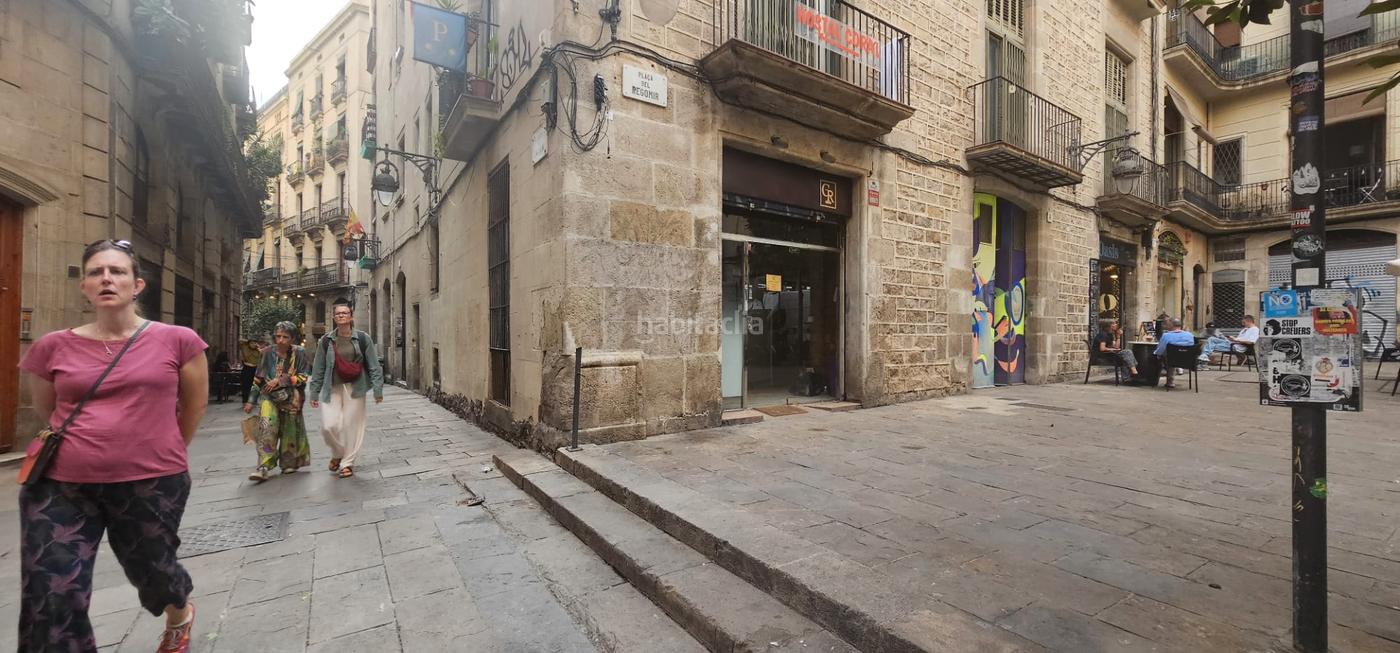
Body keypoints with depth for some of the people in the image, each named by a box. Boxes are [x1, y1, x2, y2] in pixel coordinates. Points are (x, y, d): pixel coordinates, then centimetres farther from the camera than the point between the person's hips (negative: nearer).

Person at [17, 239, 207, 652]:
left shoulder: (178, 341, -6)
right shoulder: (53, 348, 0)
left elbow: (195, 405, 7)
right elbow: (48, 413, 16)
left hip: (152, 484, -1)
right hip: (59, 485, 2)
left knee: (151, 571, 18)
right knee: (49, 604, 1)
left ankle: (181, 614, 51)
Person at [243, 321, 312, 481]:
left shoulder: (299, 353, -5)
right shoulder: (269, 353, 0)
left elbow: (304, 377, -6)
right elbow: (258, 378, 7)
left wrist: (281, 380, -16)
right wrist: (251, 400, 8)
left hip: (291, 399, 0)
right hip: (269, 396, 1)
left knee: (290, 432, 9)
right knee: (266, 428, -18)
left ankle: (289, 463, 29)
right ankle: (264, 467, -17)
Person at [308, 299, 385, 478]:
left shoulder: (363, 338, -1)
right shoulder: (326, 341, 5)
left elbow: (374, 366, -1)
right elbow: (318, 368, 9)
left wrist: (378, 389, -6)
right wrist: (314, 393, 8)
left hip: (355, 388, -1)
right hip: (332, 389, 1)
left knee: (352, 425, 1)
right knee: (329, 425, -7)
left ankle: (347, 463, 16)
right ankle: (337, 453, 23)